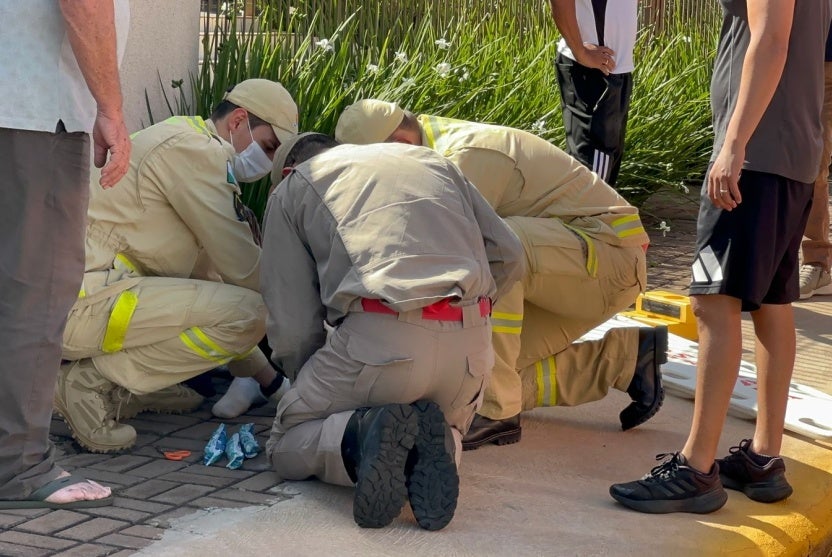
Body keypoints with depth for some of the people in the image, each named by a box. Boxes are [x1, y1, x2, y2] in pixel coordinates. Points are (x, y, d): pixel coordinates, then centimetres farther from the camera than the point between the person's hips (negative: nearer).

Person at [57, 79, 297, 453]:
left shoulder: (190, 150, 22)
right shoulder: (191, 148, -10)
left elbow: (212, 271, 24)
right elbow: (242, 265, -12)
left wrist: (272, 380, 22)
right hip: (81, 303, -11)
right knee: (247, 312, -19)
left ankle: (126, 387, 9)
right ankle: (91, 380, -12)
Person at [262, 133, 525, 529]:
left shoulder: (291, 189, 19)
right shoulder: (430, 160, 30)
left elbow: (293, 325, 10)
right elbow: (508, 256, 19)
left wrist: (313, 389, 26)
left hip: (379, 341, -3)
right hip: (470, 344, 4)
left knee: (286, 447, 20)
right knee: (449, 430, 34)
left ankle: (359, 434, -13)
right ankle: (428, 450, -3)